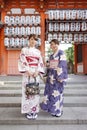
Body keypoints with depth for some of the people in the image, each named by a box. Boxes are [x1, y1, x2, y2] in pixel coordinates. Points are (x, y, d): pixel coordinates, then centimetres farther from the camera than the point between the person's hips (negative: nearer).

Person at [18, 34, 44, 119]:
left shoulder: (38, 51, 13)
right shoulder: (24, 50, 4)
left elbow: (40, 62, 6)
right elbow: (22, 61, -6)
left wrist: (37, 71, -9)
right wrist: (28, 71, -15)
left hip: (36, 73, 3)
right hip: (27, 72, -3)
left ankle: (34, 110, 14)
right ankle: (28, 111, 7)